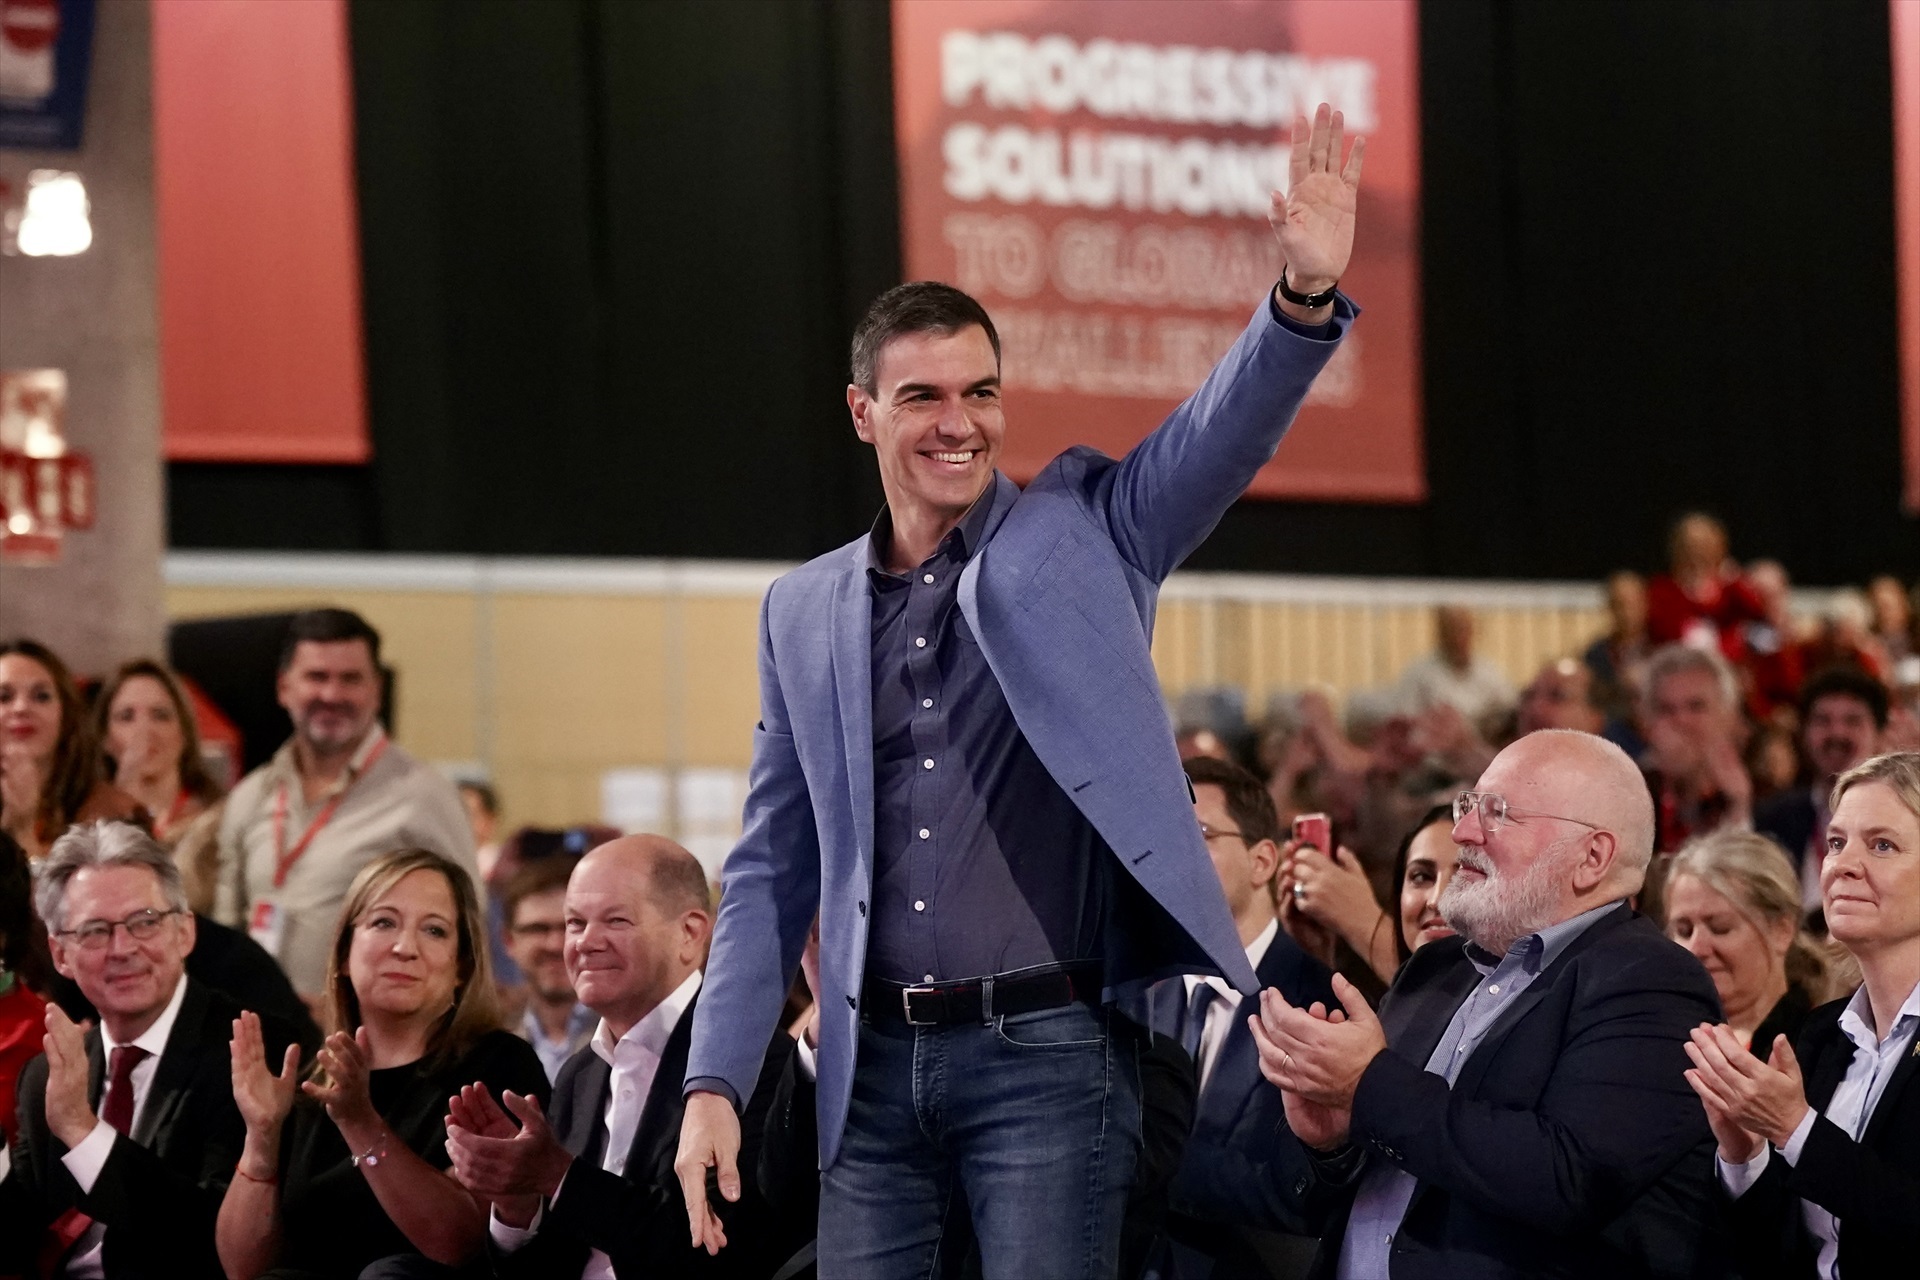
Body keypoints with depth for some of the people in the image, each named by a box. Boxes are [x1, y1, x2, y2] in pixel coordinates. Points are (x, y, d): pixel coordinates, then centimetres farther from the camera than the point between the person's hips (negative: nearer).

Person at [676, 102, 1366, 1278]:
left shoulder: (1082, 538, 5)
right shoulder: (805, 611, 12)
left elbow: (1228, 431, -11)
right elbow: (775, 867, 13)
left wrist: (1305, 295, -31)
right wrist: (715, 1082, 5)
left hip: (1047, 1051, -3)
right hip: (877, 1065, 3)